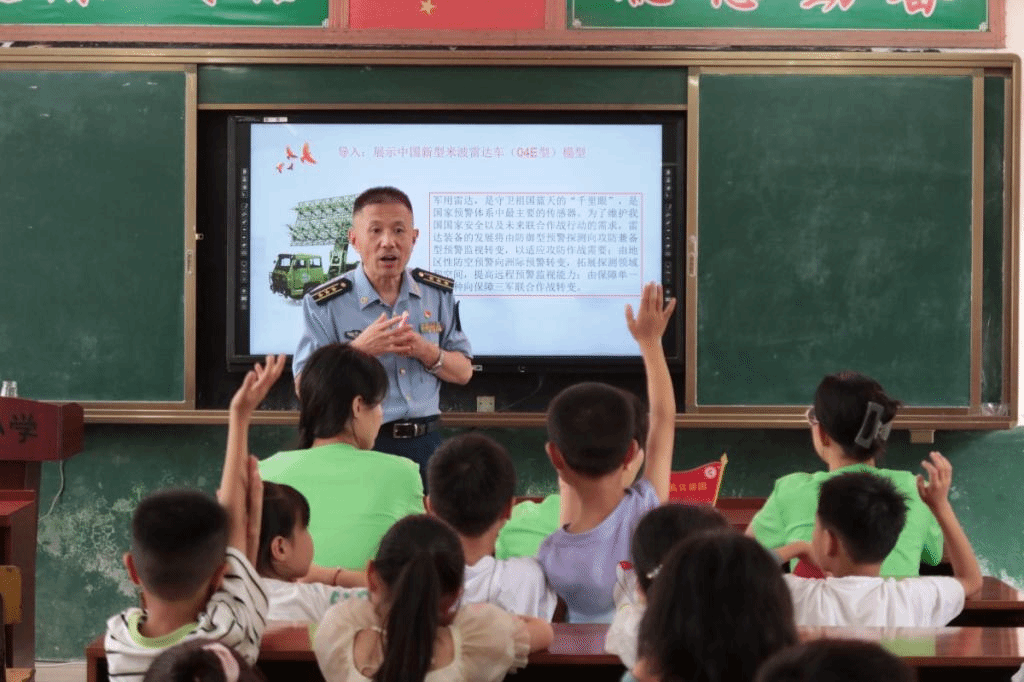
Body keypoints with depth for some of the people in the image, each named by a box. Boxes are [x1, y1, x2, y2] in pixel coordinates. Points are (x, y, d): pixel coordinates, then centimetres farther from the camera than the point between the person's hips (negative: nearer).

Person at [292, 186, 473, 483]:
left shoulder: (439, 293, 6)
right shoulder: (324, 305, -6)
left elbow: (463, 372, 9)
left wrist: (427, 352, -12)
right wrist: (360, 349, -23)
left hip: (424, 444, 4)